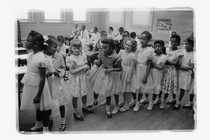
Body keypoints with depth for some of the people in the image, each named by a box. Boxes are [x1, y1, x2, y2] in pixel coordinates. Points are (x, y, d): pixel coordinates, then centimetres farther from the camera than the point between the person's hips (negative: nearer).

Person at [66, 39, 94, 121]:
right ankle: (76, 112, 25)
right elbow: (72, 72, -21)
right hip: (75, 79, -5)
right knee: (75, 96, 7)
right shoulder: (70, 58, -17)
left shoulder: (83, 55, -2)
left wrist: (86, 68, -15)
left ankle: (84, 107, 44)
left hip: (83, 77, 5)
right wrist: (82, 67, -24)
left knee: (84, 94, 19)